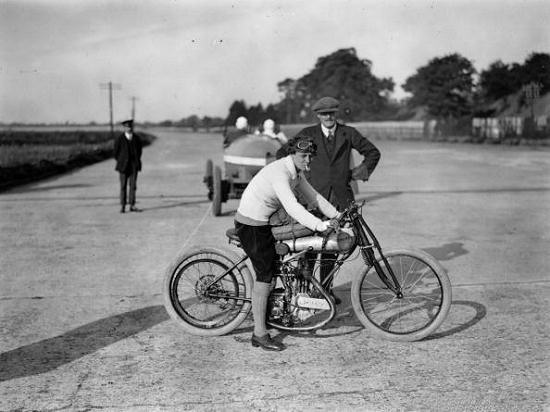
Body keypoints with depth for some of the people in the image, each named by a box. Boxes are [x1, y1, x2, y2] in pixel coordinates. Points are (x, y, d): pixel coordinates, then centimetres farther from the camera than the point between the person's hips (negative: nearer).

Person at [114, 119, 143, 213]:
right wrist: (120, 162, 7)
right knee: (123, 186, 1)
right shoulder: (119, 139, -7)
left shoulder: (136, 138, 1)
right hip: (123, 165, -2)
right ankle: (122, 206, 6)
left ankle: (132, 205, 4)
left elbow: (139, 149, 14)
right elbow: (116, 152, 3)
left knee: (133, 185, 1)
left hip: (134, 165, 2)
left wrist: (137, 161, 12)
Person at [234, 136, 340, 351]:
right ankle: (260, 334, -2)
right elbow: (291, 206, -36)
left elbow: (313, 196, 13)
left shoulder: (296, 172, 6)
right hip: (251, 225, -10)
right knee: (265, 275, -8)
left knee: (273, 268, 15)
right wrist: (319, 225, -43)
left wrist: (337, 215, 7)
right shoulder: (279, 172, -25)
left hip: (262, 222, 10)